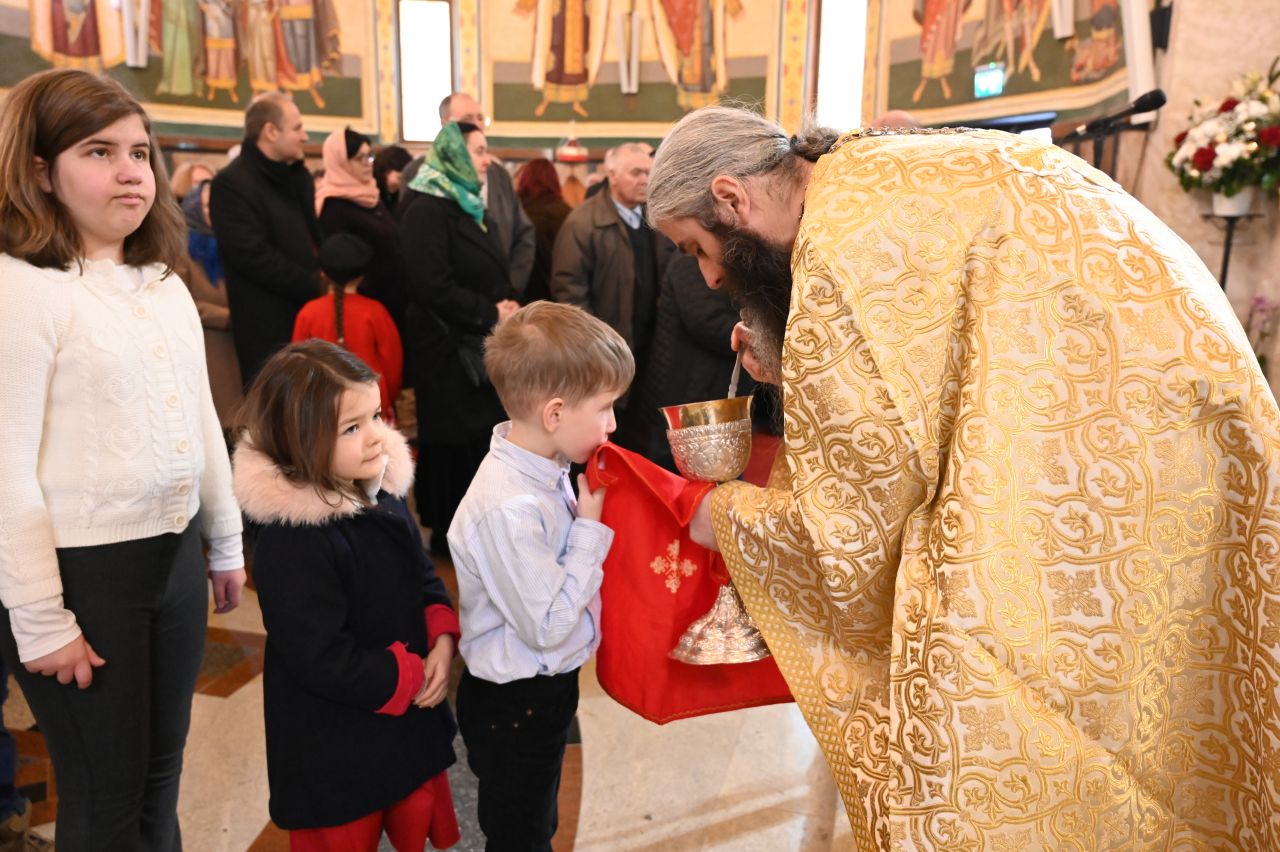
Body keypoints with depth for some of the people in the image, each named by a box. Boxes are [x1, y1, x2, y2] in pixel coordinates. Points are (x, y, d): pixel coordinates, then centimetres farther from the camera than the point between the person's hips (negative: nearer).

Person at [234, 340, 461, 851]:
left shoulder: (383, 493, -4)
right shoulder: (290, 545, -29)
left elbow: (424, 575, 8)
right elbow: (323, 662, -27)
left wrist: (442, 640, -9)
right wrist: (410, 677, -16)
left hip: (409, 718, 7)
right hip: (334, 748, -7)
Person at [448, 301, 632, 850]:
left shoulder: (547, 469, -6)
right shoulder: (509, 509, -34)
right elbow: (546, 627, -28)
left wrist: (588, 523, -8)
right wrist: (590, 528, -25)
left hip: (547, 687, 8)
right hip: (514, 705, -8)